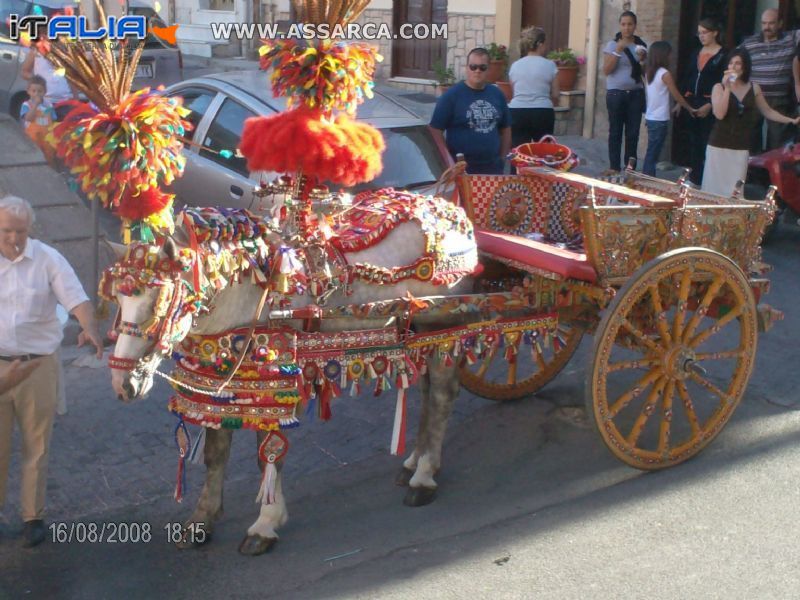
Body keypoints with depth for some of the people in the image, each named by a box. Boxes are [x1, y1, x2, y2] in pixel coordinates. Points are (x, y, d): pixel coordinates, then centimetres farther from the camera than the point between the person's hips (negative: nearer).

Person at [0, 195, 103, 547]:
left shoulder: (48, 259, -3)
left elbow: (76, 299, -10)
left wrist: (90, 329, -29)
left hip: (38, 366, -1)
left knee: (36, 445, 8)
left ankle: (33, 515, 20)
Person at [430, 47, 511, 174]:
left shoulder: (497, 94, 9)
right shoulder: (451, 95, -5)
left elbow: (505, 128, 17)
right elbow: (435, 130, -7)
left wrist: (502, 158, 8)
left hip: (493, 167, 4)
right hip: (461, 168, -4)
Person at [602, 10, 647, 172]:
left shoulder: (641, 45, 9)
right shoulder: (612, 45, 0)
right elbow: (606, 70, -9)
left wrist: (643, 59, -7)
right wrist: (618, 51, -18)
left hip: (636, 94, 3)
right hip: (616, 93, -3)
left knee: (633, 133, 2)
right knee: (615, 132, -1)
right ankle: (614, 168, 4)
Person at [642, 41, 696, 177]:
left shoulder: (648, 72, 8)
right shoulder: (665, 74, -12)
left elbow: (652, 95, 10)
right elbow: (677, 96, -6)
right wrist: (690, 108, 7)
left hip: (650, 118, 7)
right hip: (660, 120, -7)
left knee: (651, 152, 12)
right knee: (653, 153, -3)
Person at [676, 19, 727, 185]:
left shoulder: (723, 55, -6)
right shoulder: (696, 53, 14)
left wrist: (710, 105, -18)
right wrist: (680, 102, 12)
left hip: (710, 105, -7)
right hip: (692, 103, 7)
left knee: (707, 143, -7)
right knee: (694, 142, 12)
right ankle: (693, 179, 20)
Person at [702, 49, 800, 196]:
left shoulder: (754, 88, 6)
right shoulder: (719, 87, -1)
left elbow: (767, 111, 16)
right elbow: (719, 114, -15)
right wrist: (727, 88, -18)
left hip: (741, 148, 1)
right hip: (719, 147, -1)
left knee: (735, 191, -3)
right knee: (715, 187, 2)